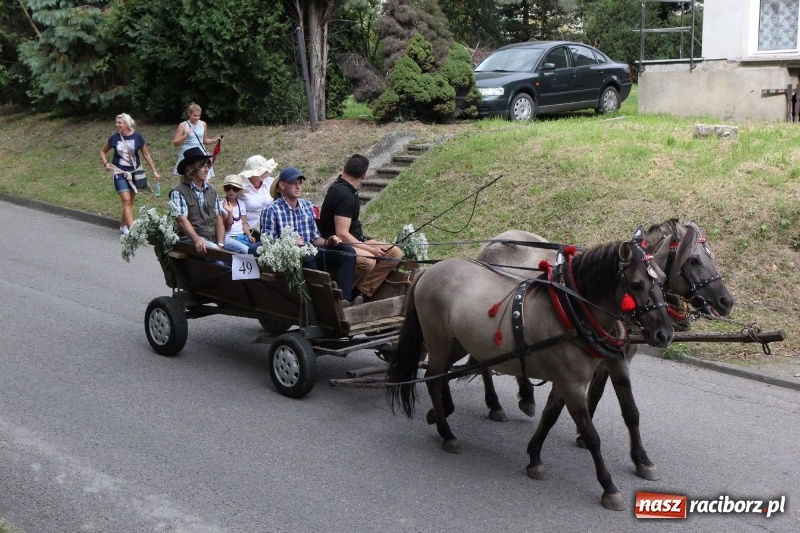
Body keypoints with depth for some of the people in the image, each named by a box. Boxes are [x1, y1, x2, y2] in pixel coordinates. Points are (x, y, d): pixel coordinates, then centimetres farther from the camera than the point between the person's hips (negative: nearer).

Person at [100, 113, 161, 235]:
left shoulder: (137, 137, -7)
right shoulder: (114, 138, -4)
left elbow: (146, 155, 0)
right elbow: (103, 151, 12)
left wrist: (154, 171, -3)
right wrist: (106, 163, -6)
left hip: (135, 172, 1)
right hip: (119, 172, -1)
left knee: (130, 201, 9)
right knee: (126, 200, -13)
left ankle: (123, 226, 27)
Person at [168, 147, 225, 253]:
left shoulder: (212, 191, 17)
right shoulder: (178, 192, 0)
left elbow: (219, 219, 11)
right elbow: (182, 220, -11)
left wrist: (220, 244, -4)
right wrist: (197, 240, -27)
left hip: (214, 237, 6)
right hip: (191, 238, -6)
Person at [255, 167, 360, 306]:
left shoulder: (307, 206, 15)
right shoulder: (272, 211, -3)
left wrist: (327, 242, -1)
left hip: (310, 254, 6)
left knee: (348, 251, -14)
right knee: (307, 258, -40)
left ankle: (343, 298, -30)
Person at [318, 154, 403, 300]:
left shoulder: (341, 186, 11)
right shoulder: (345, 195, -22)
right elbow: (342, 234, -28)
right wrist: (370, 249, -22)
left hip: (355, 239, 11)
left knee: (395, 253, -2)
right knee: (368, 260, -40)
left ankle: (362, 291, -9)